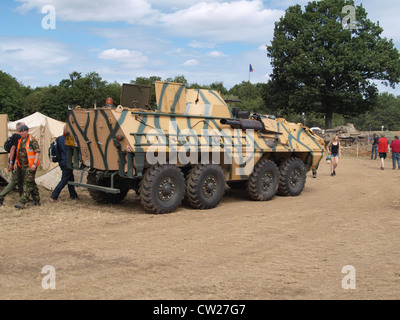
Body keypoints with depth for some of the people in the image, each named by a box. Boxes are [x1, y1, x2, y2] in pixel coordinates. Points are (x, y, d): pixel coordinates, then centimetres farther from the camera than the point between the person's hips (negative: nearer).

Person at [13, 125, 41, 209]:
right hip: (23, 166, 8)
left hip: (30, 166, -8)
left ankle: (22, 202, -16)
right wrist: (16, 162, 10)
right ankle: (37, 200, 20)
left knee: (28, 183, -11)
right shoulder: (20, 141, 15)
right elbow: (18, 153, 22)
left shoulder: (32, 141, -8)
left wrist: (34, 164, -21)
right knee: (32, 183, 12)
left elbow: (37, 153, -12)